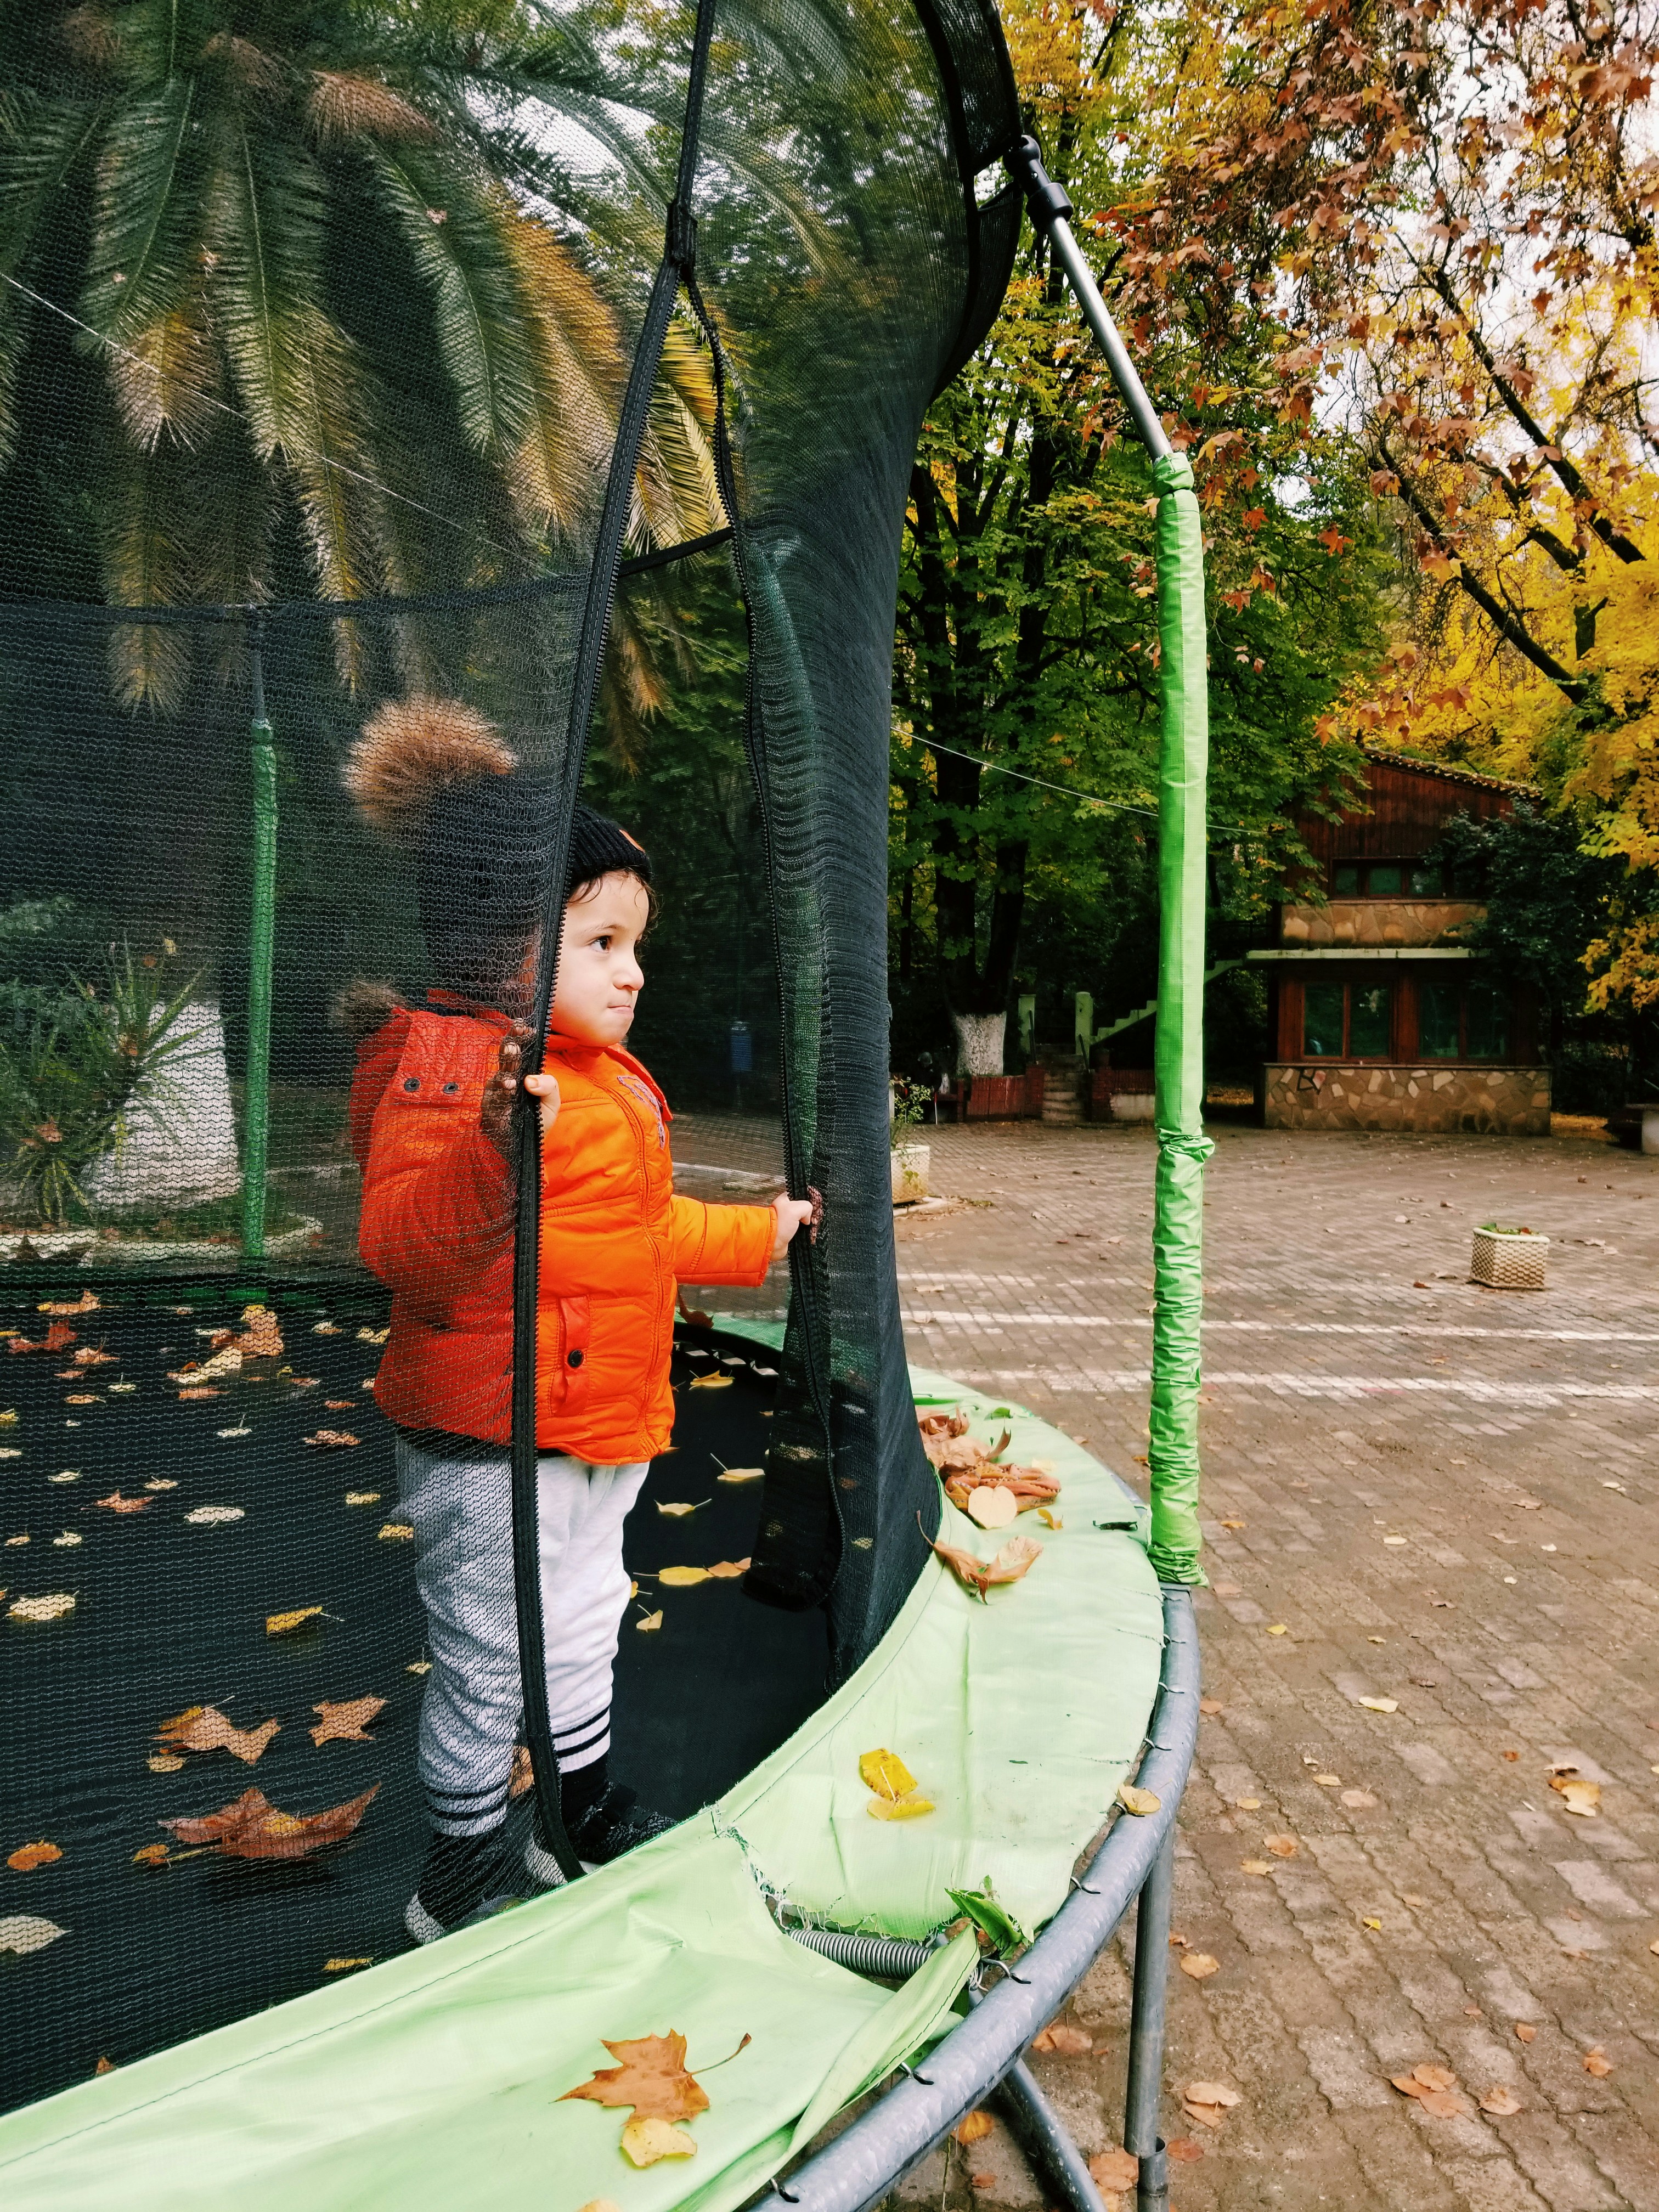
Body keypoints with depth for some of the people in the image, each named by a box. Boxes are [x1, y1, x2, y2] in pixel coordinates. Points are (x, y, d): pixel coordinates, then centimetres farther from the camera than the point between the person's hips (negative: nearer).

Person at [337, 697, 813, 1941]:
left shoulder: (607, 1080, 11)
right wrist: (493, 1151, -51)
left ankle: (590, 1823, 45)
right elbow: (402, 1240, -34)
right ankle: (463, 1877, 28)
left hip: (602, 1418, 10)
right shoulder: (447, 1064, -21)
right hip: (485, 1434, -10)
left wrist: (756, 1234, 33)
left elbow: (642, 1232, 24)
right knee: (488, 1659, 5)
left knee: (582, 1629, 24)